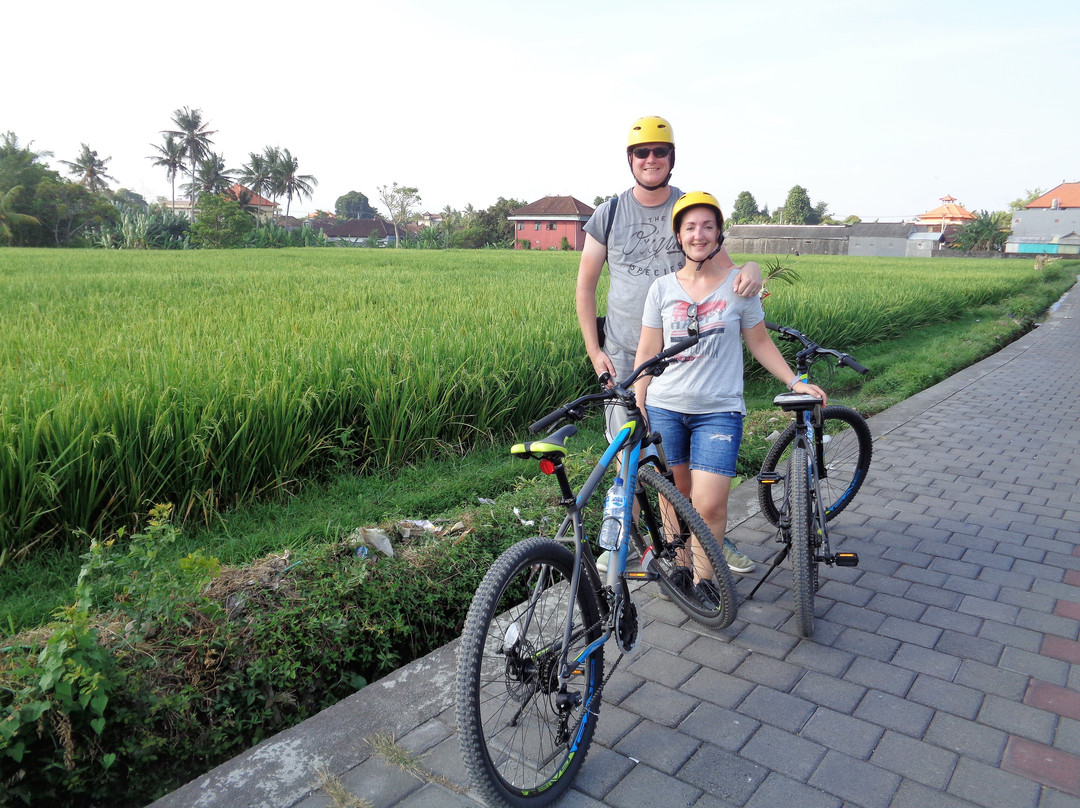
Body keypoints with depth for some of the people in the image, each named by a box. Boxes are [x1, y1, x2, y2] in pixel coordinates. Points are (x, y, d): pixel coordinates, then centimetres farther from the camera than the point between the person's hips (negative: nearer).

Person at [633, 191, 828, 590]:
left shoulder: (739, 283, 1)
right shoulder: (663, 288, 3)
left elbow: (759, 341, 10)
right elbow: (647, 353, 4)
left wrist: (795, 381, 2)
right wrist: (637, 412, 1)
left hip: (719, 411, -1)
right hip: (665, 408, 2)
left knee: (708, 506, -11)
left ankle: (706, 577, 11)